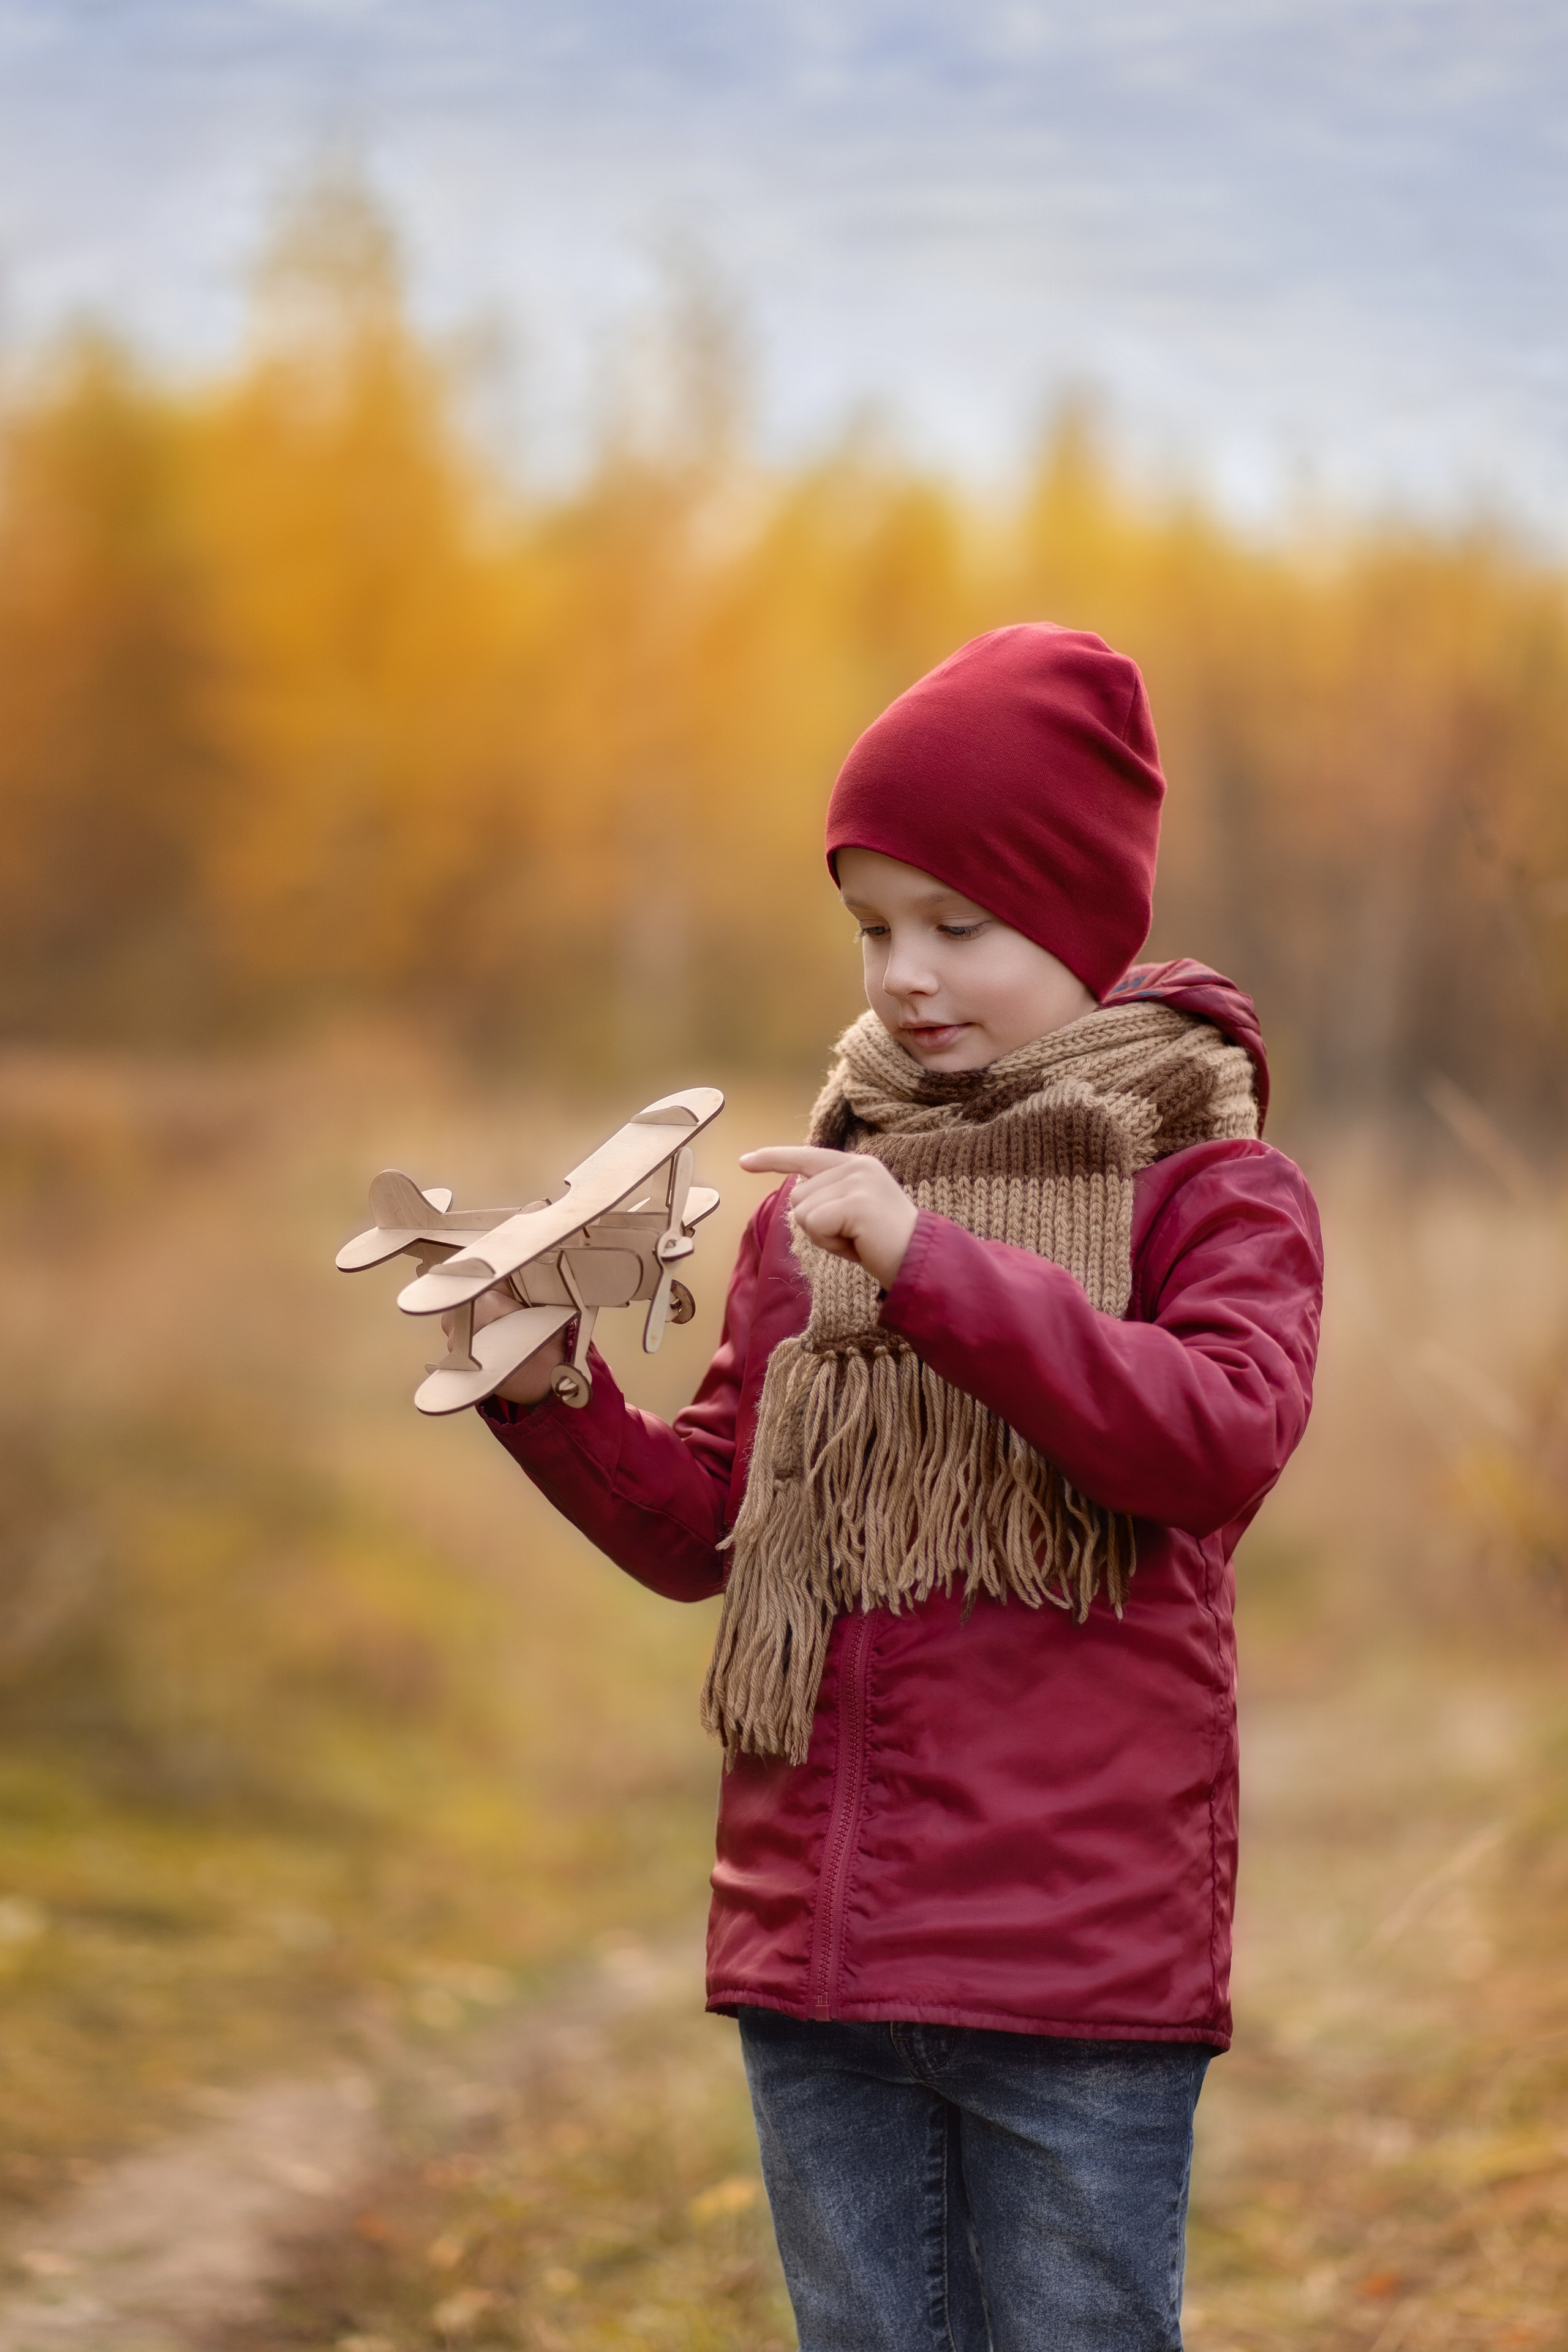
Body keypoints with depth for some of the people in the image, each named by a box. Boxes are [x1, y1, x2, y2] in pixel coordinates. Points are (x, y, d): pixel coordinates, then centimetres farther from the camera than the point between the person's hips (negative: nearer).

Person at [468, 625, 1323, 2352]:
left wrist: (936, 1271, -26)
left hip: (1080, 1968, -5)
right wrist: (554, 1398, -4)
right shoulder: (813, 1206, 13)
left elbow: (1225, 1435, -21)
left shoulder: (1211, 1191, -1)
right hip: (814, 1956, 5)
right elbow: (701, 1531, 14)